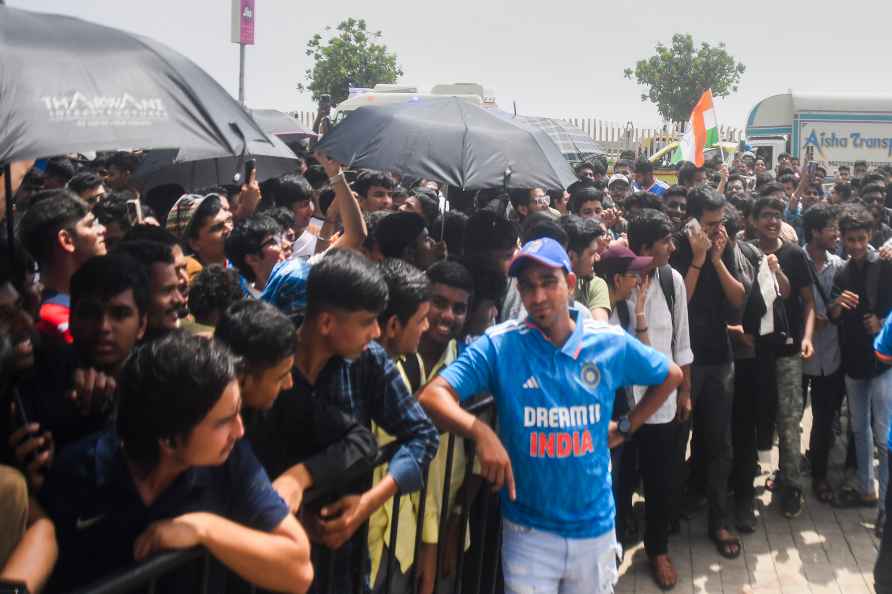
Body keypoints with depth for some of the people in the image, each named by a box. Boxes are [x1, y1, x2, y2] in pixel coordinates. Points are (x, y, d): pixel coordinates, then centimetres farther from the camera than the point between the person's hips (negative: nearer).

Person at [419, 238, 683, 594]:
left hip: (595, 526, 3)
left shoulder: (611, 343, -4)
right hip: (528, 531, -3)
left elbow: (671, 376, 13)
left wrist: (626, 428, 8)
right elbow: (432, 396, -21)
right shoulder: (500, 344, -12)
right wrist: (481, 431, -38)